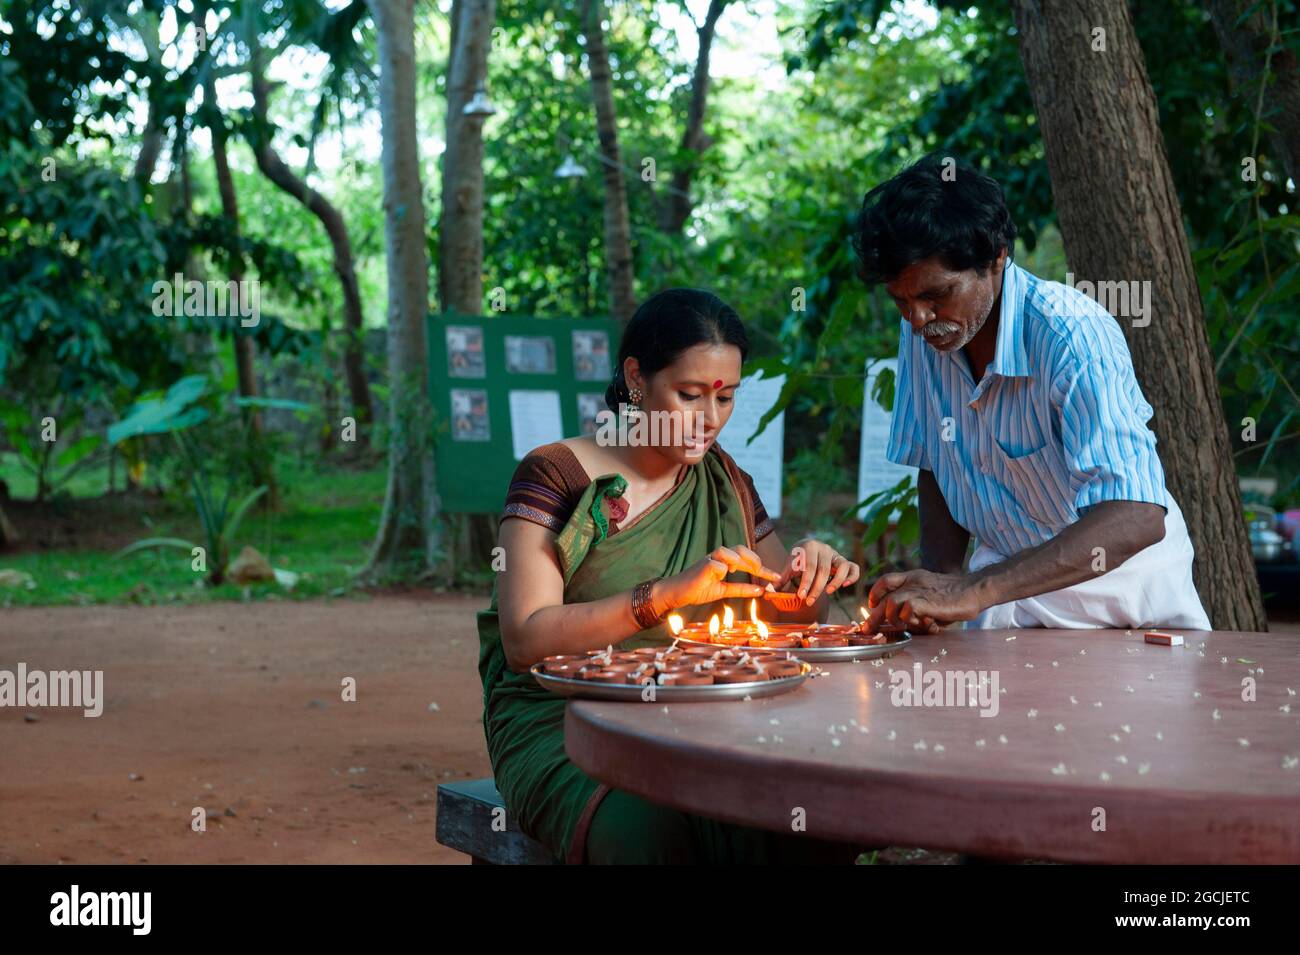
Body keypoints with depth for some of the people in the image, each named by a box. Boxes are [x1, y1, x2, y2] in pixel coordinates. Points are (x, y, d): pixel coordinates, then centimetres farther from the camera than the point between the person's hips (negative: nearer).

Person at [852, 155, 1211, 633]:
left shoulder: (1074, 335, -24)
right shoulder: (921, 333, -5)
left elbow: (1138, 518, -33)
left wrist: (974, 591, -40)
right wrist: (941, 576, -9)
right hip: (1008, 581, 3)